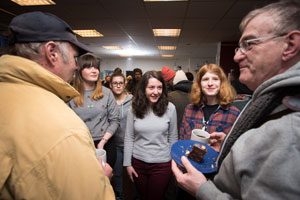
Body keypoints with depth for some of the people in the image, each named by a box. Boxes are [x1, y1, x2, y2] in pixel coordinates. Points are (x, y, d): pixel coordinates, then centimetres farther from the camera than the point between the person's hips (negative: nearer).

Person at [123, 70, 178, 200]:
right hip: (138, 162, 2)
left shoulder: (170, 108, -10)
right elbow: (128, 138, -2)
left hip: (162, 163, -2)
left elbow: (173, 137, -2)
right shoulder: (134, 108, -7)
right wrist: (127, 163, -1)